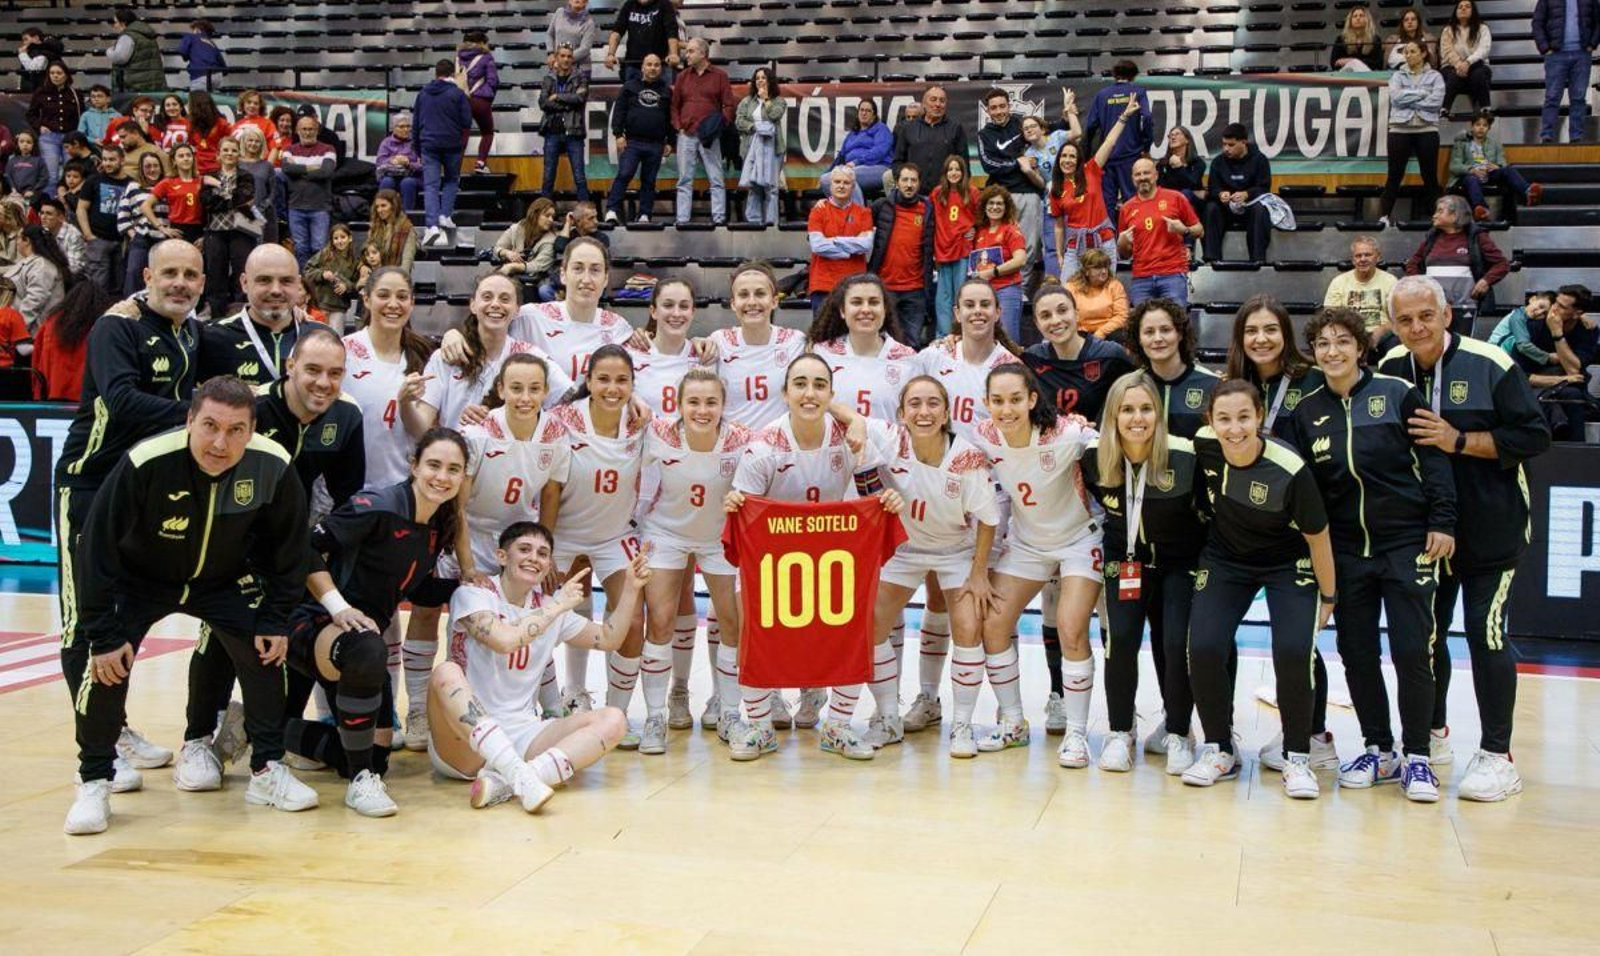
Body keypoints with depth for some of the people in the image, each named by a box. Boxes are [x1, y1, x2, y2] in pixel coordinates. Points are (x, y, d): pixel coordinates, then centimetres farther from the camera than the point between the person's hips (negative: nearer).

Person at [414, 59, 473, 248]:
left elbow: (416, 122, 16)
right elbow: (467, 122, -7)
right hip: (452, 144, -2)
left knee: (430, 185, -2)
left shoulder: (423, 94, 9)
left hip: (428, 144, 2)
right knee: (452, 179, 21)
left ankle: (432, 225, -16)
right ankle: (446, 215, 7)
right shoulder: (457, 94, -5)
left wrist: (418, 149, 24)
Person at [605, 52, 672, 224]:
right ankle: (612, 210, -11)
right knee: (624, 175, -12)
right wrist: (618, 134, -7)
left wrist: (670, 142, 8)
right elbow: (619, 111, 3)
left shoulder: (666, 91, 13)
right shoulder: (630, 87, 7)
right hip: (632, 141, -2)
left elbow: (671, 118, 13)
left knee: (649, 181, 5)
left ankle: (645, 215, 9)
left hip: (656, 144, 2)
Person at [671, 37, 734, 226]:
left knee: (716, 179, -3)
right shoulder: (682, 77, 14)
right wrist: (678, 126, 2)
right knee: (684, 180, 3)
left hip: (709, 137, -3)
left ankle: (719, 218, -1)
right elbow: (674, 105, 16)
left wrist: (720, 124, -11)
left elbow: (728, 105, 2)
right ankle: (682, 219, 5)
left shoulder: (719, 75, 5)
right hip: (686, 135, 3)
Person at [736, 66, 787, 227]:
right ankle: (753, 219, -1)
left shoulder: (779, 101, 11)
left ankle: (770, 220, -5)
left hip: (771, 146, -2)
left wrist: (765, 99, 4)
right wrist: (755, 127, -8)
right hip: (751, 146, 2)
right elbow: (739, 121, 6)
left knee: (770, 184, -6)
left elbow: (774, 115, -9)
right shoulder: (747, 101, 18)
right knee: (752, 184, -3)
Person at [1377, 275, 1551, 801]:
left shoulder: (1490, 365, -12)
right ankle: (1432, 733, 32)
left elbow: (1534, 437, -13)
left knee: (1485, 631, -6)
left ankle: (1497, 756, 5)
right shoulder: (1389, 369, 0)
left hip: (1490, 530, -5)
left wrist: (1459, 441, -22)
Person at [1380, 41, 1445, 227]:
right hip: (1400, 129, 0)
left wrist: (1408, 100, -8)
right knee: (1395, 175, 0)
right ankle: (1385, 215, 2)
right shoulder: (1397, 76, 10)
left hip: (1427, 130, 0)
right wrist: (1422, 93, -8)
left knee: (1430, 175, 3)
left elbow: (1436, 101, -8)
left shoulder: (1435, 76, 7)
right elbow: (1396, 97, -8)